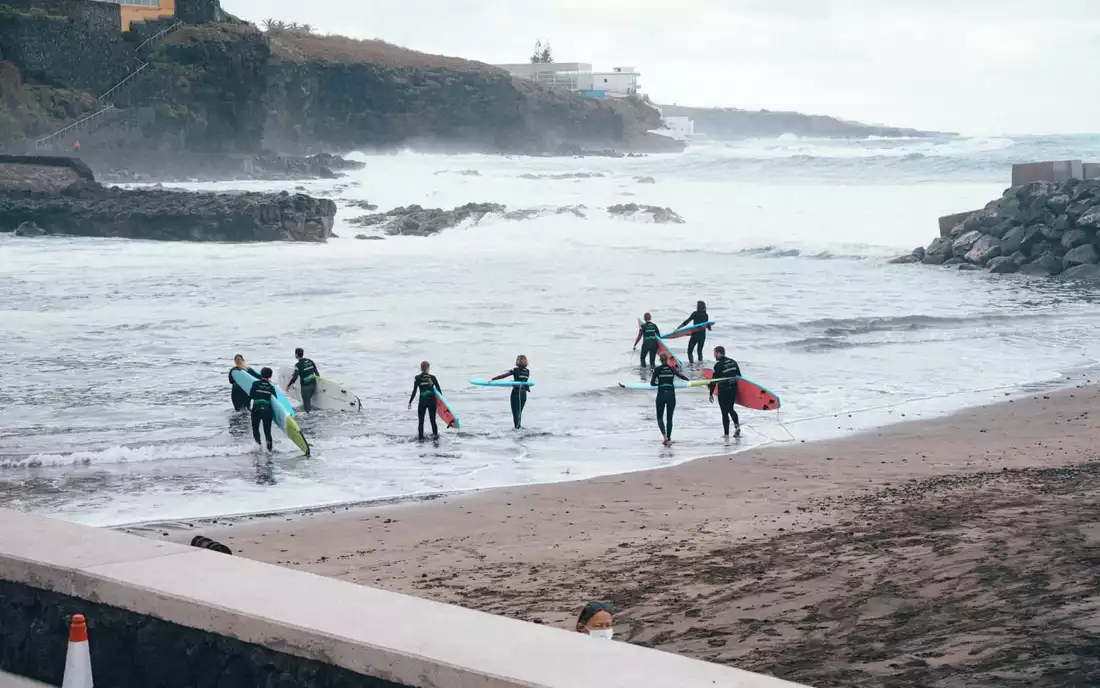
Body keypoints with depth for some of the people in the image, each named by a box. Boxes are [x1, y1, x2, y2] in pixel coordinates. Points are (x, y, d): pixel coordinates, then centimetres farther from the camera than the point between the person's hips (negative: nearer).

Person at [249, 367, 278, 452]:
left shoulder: (255, 384, -2)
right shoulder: (271, 387, 4)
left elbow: (251, 395, -3)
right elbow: (275, 400, 7)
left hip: (256, 409, -1)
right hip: (268, 410, 1)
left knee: (255, 427, 16)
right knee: (267, 430, 12)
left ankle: (258, 442, -6)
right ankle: (269, 447, 8)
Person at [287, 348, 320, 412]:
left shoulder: (298, 365, -15)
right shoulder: (310, 361, 4)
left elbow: (295, 377, -19)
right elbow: (316, 373, 9)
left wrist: (288, 385, -6)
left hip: (305, 386, -6)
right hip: (313, 384, 6)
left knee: (306, 403, 3)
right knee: (308, 400, 23)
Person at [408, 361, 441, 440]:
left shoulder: (417, 378, -7)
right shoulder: (432, 377, -2)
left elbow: (414, 391, -7)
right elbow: (439, 390, 3)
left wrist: (410, 402, 0)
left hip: (422, 401, -2)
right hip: (432, 401, 2)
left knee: (420, 420, 8)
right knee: (433, 419, 13)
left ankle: (420, 436, 7)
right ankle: (435, 434, 19)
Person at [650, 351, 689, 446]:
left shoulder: (658, 369, -4)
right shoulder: (672, 369, 2)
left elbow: (652, 383, -3)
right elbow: (681, 376, 14)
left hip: (661, 395, -2)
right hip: (671, 394, 2)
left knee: (659, 417, 10)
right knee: (669, 418, 12)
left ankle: (664, 435, -13)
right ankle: (668, 438, 11)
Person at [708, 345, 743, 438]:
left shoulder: (718, 365, -15)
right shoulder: (733, 362, 6)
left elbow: (715, 380, -13)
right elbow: (739, 376, 11)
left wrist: (711, 393, -5)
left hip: (723, 391, -6)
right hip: (733, 389, 6)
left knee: (725, 412, 4)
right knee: (730, 409, 22)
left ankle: (726, 433, 8)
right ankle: (737, 425, 2)